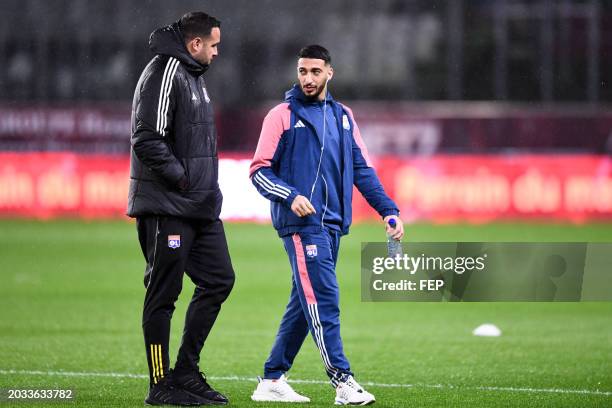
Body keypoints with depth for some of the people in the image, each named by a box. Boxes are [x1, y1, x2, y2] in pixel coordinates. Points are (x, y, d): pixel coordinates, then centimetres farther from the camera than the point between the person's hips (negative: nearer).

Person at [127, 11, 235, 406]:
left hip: (201, 207, 10)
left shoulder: (193, 76, 18)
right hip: (167, 207, -10)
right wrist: (181, 178, -16)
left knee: (219, 279, 9)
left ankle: (187, 372, 15)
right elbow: (148, 140, -21)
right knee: (163, 294, -3)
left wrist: (206, 188, 12)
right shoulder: (164, 74, -13)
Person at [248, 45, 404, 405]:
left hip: (332, 224, 6)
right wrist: (291, 196, -18)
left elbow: (362, 169, 14)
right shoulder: (283, 115, 0)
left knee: (305, 303, 8)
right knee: (322, 297, -14)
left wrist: (389, 211, 3)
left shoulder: (343, 116, 16)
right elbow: (259, 171, -2)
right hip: (301, 223, -6)